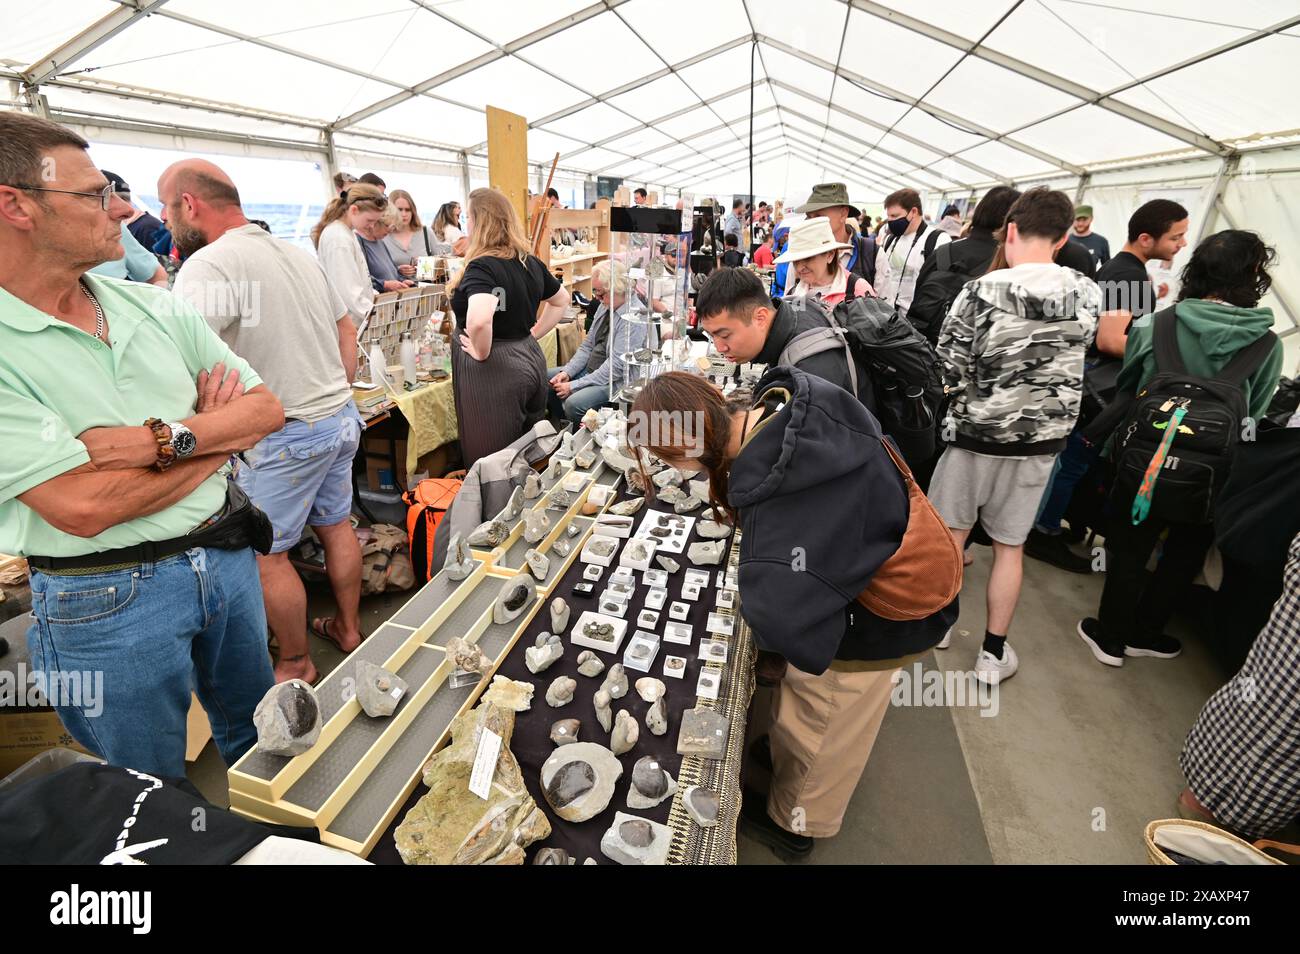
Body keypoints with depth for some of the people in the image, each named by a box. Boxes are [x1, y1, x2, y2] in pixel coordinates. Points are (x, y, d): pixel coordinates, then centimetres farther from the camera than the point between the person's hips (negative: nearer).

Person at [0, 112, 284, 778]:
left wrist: (166, 440, -20)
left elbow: (267, 409, -3)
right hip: (107, 599, -5)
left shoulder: (157, 308, 2)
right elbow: (84, 508, -24)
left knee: (259, 740, 27)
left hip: (228, 556, 6)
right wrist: (216, 431, -10)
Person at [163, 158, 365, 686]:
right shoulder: (300, 255, 11)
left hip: (286, 434, -8)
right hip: (342, 418, 8)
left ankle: (295, 666, 21)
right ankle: (348, 628, 36)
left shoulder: (208, 265, -15)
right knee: (336, 525, 19)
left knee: (266, 554, 6)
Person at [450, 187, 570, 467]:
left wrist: (480, 352, -17)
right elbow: (562, 300, 22)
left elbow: (479, 320, -36)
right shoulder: (530, 262, 7)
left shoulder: (481, 267, -18)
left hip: (495, 371, -8)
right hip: (530, 359, 8)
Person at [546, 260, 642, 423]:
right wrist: (566, 372, -4)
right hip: (588, 369, 9)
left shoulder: (634, 318, -21)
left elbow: (617, 365, -25)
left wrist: (574, 385, -22)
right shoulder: (604, 307, 5)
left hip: (613, 382, -9)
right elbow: (587, 345, 13)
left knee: (574, 404, -31)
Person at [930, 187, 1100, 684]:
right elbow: (1075, 355, 9)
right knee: (1009, 546, 14)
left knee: (950, 532, 16)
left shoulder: (980, 293, -18)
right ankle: (993, 653, 24)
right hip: (1041, 440, 3)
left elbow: (948, 369, -15)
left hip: (977, 435, -3)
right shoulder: (1088, 294, -4)